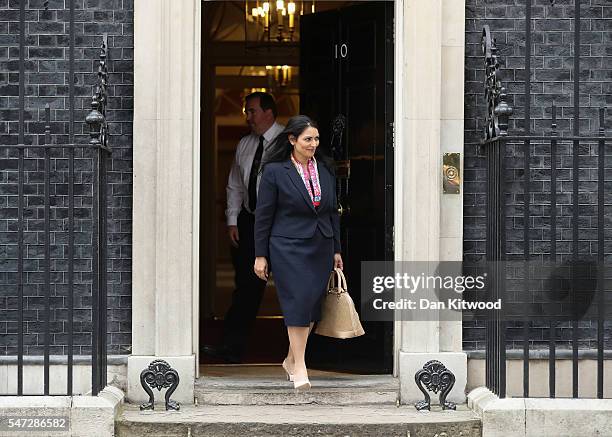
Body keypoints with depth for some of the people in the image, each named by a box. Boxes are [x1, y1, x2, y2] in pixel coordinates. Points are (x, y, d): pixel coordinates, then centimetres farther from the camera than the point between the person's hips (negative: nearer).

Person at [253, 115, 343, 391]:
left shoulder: (326, 169, 9)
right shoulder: (274, 171, -6)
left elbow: (333, 211, 14)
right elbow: (263, 215, -4)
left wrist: (336, 250, 13)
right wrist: (260, 255, -5)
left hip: (321, 248, 5)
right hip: (289, 248, -5)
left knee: (312, 304, 7)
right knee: (298, 301, -12)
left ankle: (291, 360, 22)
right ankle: (300, 368, -6)